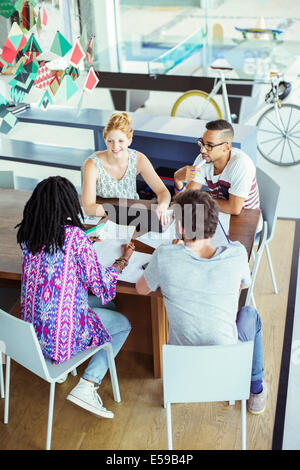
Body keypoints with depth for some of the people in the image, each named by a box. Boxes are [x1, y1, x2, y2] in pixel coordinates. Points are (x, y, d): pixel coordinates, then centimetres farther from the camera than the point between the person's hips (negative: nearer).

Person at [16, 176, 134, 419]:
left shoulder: (27, 235, -2)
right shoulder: (76, 237, -21)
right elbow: (101, 285, -12)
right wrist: (123, 260, 4)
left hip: (30, 325, 7)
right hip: (62, 332, -7)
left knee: (103, 304, 27)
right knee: (123, 324, 18)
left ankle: (57, 366, 25)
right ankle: (86, 387, 5)